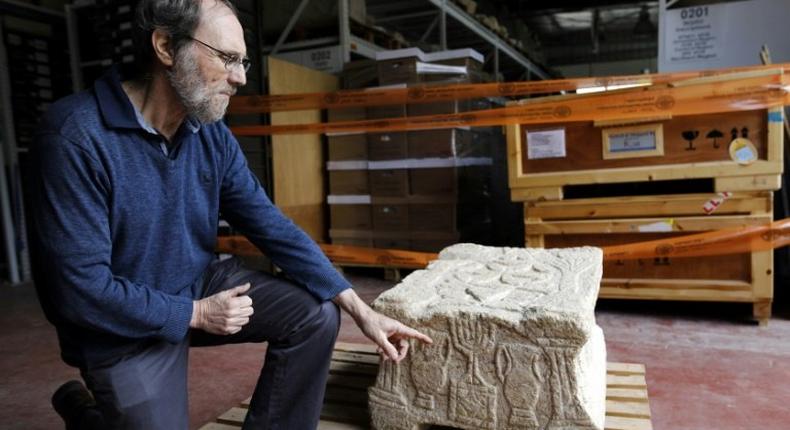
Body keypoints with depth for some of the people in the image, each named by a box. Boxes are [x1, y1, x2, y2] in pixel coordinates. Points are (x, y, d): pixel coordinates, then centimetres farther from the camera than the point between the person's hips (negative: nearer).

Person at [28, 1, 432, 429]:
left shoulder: (213, 136, -7)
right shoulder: (76, 137, -26)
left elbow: (274, 228, -7)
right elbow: (77, 288, -25)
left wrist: (361, 311, -12)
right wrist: (196, 314, -17)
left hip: (200, 285, 5)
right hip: (124, 328, -5)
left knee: (316, 315, -8)